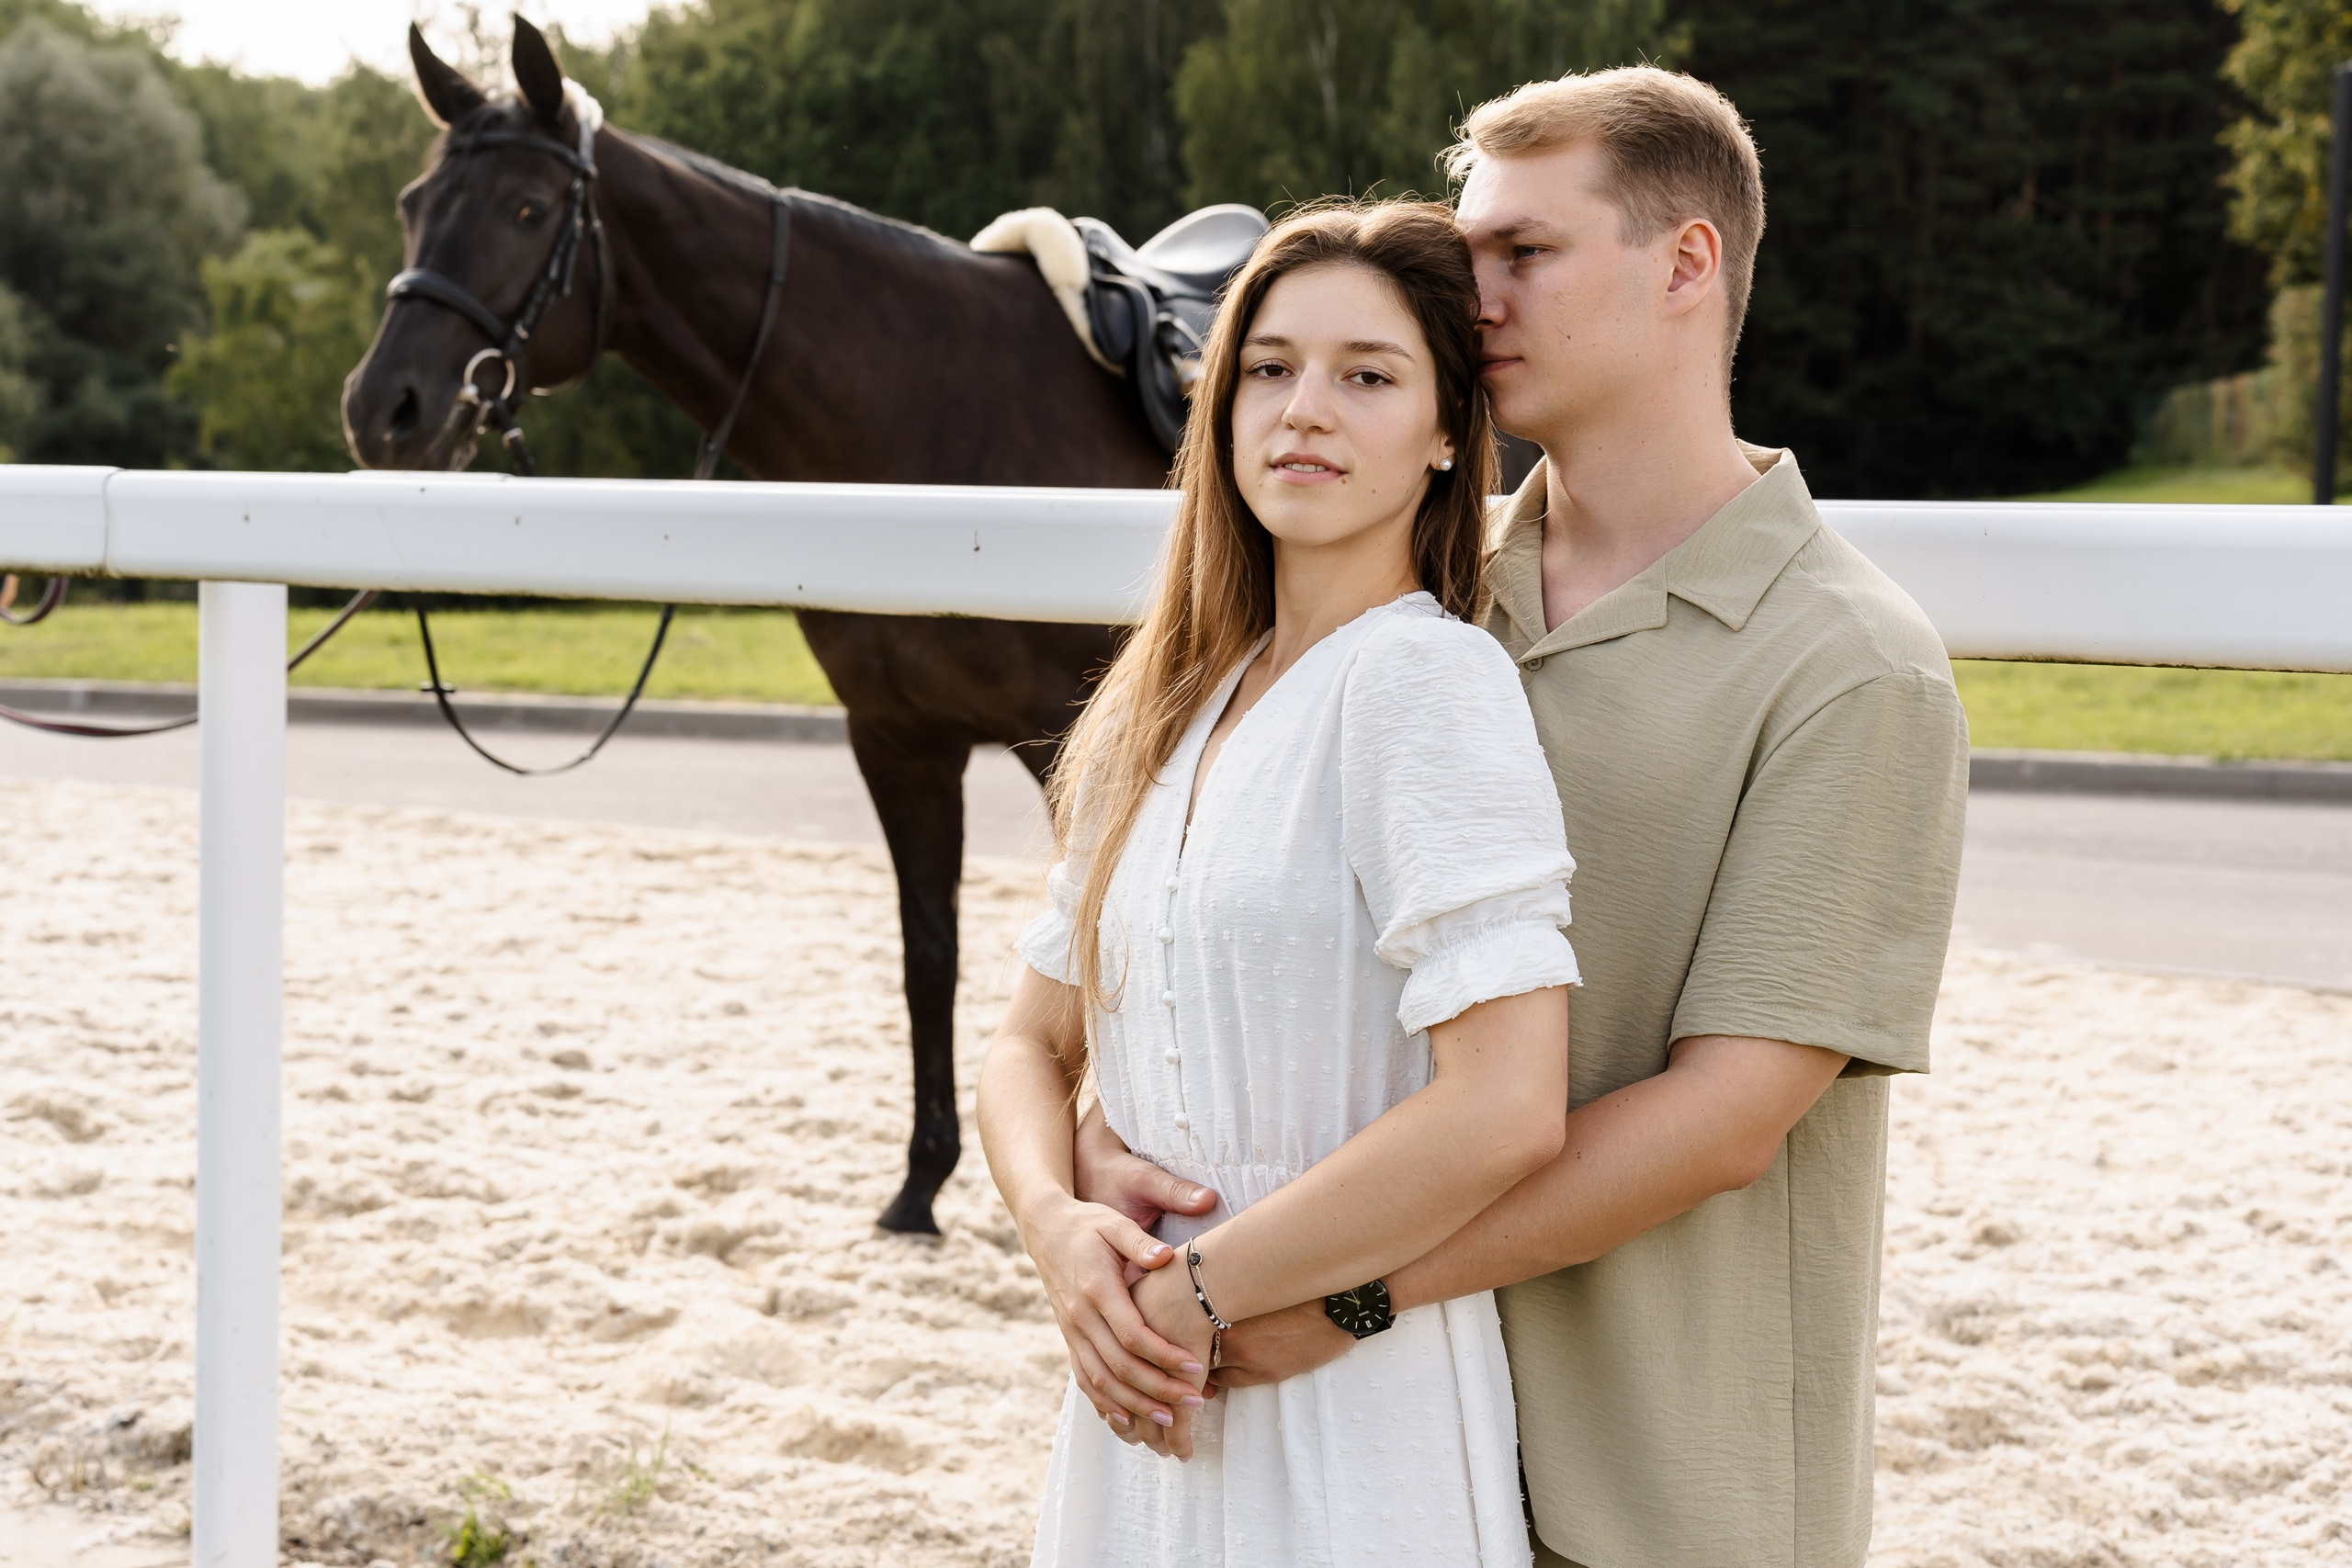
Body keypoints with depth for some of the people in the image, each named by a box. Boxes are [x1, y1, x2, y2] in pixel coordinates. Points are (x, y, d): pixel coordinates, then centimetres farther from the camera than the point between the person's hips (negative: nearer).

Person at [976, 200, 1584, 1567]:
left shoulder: (1425, 677, -15)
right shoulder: (1164, 711, 8)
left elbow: (1506, 1109, -24)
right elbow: (1036, 1045, 11)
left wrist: (1200, 1288, -16)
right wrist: (1062, 1229, -10)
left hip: (1355, 1442, -7)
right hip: (1148, 1411, 7)